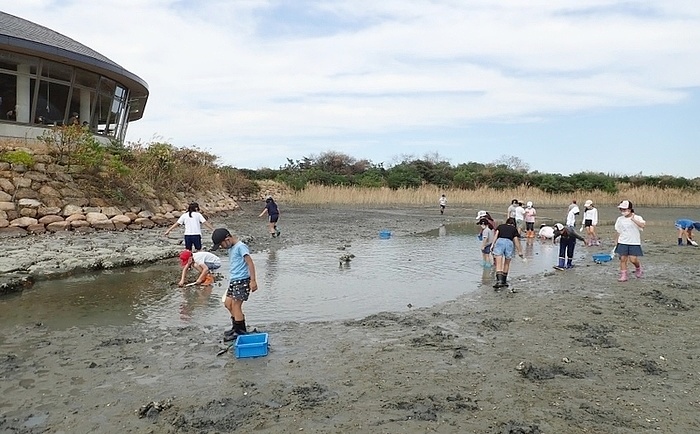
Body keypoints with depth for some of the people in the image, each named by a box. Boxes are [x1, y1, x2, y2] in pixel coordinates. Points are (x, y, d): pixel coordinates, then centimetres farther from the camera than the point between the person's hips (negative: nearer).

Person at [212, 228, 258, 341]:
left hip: (242, 280, -10)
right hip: (233, 280, 10)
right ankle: (237, 328, 26)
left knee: (236, 305, -7)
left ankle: (240, 332, 3)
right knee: (228, 303, 13)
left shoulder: (240, 246, -13)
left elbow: (250, 263, -18)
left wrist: (253, 280, -23)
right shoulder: (231, 248, 14)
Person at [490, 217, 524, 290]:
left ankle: (499, 281, -22)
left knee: (499, 264, -6)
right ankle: (504, 282, 25)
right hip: (509, 243, 1)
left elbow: (496, 234, 9)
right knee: (507, 264, 18)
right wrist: (520, 252, 23)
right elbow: (516, 241, 19)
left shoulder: (500, 226, 27)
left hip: (500, 241, -1)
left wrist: (492, 244, 1)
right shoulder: (514, 229, 26)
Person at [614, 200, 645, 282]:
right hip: (622, 242, 3)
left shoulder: (637, 218, -5)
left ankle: (638, 267, 25)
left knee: (633, 259, -8)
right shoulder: (620, 219, 8)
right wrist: (616, 242, 13)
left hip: (634, 242, -3)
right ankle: (623, 275, 5)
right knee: (623, 259, -2)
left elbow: (642, 225, -27)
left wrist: (633, 219, -32)